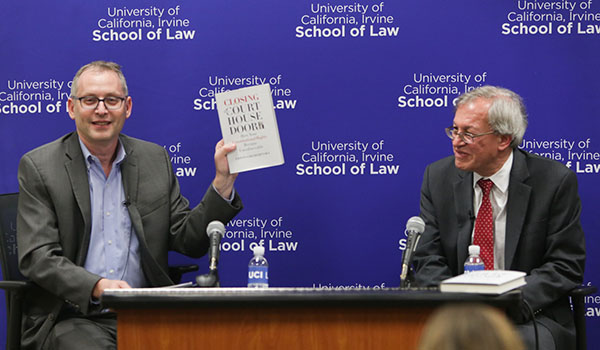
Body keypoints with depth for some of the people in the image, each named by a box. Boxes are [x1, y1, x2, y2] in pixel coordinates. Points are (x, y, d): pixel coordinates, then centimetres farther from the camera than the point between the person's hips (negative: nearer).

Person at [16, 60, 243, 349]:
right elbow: (37, 258, -7)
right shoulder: (38, 167, 2)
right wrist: (98, 287, -23)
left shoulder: (155, 160, 13)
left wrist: (223, 181, -1)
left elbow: (190, 242, 11)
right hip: (73, 317, -3)